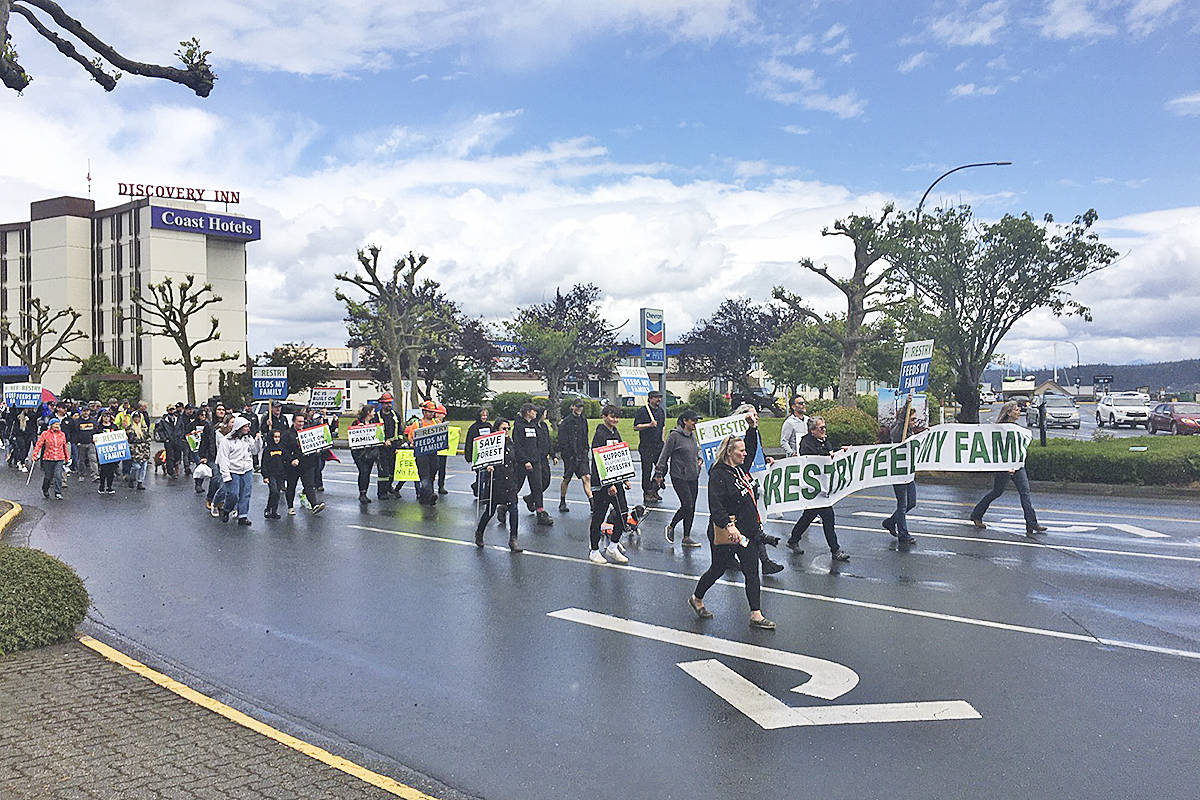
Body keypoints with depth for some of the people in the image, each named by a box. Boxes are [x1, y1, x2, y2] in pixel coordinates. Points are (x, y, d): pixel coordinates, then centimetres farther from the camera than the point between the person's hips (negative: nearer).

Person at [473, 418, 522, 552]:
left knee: (513, 509, -6)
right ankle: (479, 533, 30)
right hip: (495, 482, -5)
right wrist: (488, 466, -27)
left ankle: (513, 539, 0)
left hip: (509, 482, 5)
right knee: (490, 510, 5)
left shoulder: (510, 443, 12)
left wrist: (515, 482, 18)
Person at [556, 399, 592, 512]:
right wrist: (568, 455, -15)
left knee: (586, 477, -7)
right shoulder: (566, 421, -9)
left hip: (582, 454, 5)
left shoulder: (583, 420, 11)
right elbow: (562, 441, -11)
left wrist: (587, 451, 15)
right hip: (570, 455, -5)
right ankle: (562, 503, 22)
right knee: (567, 479, 7)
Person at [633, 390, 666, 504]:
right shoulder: (642, 411, -7)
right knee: (647, 469, -2)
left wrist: (661, 439, 17)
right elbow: (636, 427, -11)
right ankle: (647, 493, 7)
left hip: (658, 445, 6)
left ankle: (654, 490, 18)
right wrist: (649, 425, -21)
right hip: (646, 446, -6)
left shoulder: (661, 411, 14)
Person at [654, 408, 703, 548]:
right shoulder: (675, 436, -12)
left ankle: (687, 538, 15)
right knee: (687, 505, -11)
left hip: (693, 477, 7)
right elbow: (664, 455, -9)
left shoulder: (693, 435, 10)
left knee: (691, 508, 6)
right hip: (679, 477, -7)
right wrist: (659, 474, -7)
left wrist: (699, 459, 7)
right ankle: (671, 527, 14)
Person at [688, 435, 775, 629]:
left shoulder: (741, 469, 6)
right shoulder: (718, 475, -18)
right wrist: (729, 525, -38)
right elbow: (715, 506, -27)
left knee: (752, 572, 5)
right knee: (718, 569, 10)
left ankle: (756, 615, 10)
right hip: (726, 532, -8)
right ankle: (696, 599, 35)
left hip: (747, 531, 8)